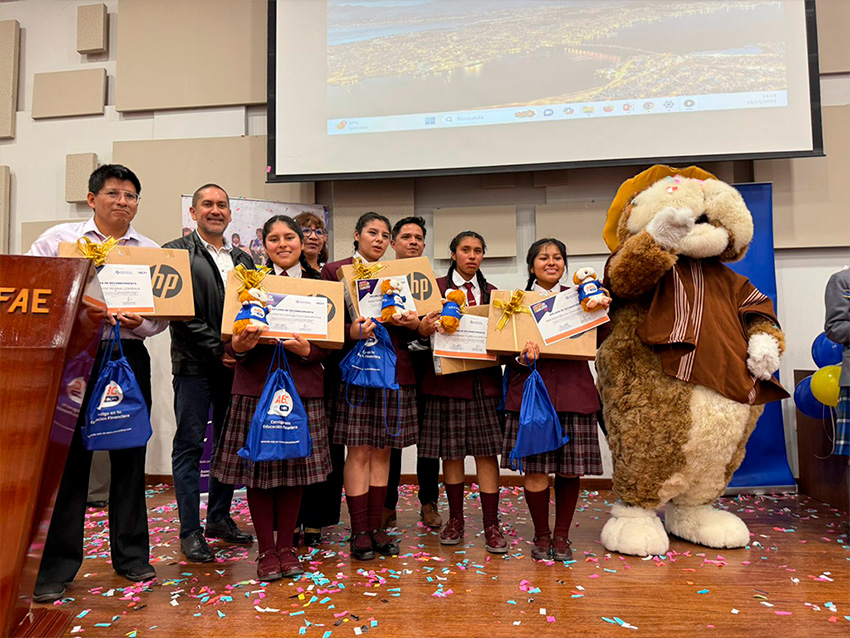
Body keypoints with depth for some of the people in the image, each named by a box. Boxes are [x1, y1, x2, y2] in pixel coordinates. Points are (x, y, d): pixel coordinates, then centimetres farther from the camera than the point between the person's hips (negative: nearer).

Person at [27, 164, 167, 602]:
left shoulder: (152, 251, 11)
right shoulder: (59, 238, 8)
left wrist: (139, 324, -13)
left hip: (128, 357, 2)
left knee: (130, 455, 7)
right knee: (69, 455, 1)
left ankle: (131, 554, 22)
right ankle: (57, 566, 14)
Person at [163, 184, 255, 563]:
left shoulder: (243, 259, 15)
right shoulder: (177, 253, -1)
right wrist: (218, 350, -13)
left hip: (236, 363, 5)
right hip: (195, 364, -5)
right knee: (189, 445, 2)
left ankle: (219, 518, 26)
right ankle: (190, 531, 12)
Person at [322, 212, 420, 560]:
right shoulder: (335, 270, 4)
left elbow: (409, 333, 17)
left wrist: (414, 323, -6)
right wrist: (351, 332, -21)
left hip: (395, 371, 4)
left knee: (382, 451, 8)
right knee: (358, 451, -1)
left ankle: (376, 527, 19)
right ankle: (359, 531, 10)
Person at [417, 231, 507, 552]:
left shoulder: (492, 293, 13)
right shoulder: (436, 287, 4)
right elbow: (423, 328, -3)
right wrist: (424, 328, -25)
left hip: (485, 378, 2)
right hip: (448, 377, -1)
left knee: (487, 450, 1)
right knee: (451, 450, 7)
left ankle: (491, 525, 9)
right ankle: (455, 519, 22)